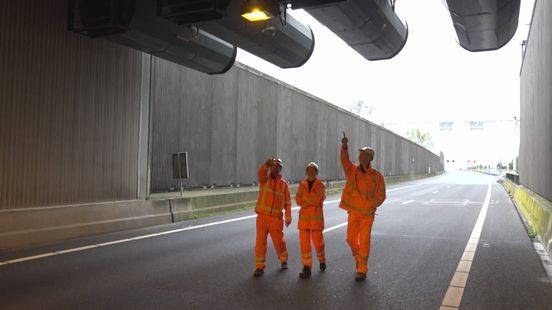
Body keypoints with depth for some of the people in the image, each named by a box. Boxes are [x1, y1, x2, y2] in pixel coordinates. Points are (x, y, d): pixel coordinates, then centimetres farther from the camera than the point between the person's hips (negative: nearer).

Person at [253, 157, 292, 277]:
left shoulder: (283, 184, 4)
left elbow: (287, 202, 4)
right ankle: (259, 267, 6)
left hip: (276, 218, 1)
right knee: (260, 242, -3)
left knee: (279, 241, 11)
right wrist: (267, 163, -42)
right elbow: (261, 172, -23)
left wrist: (288, 217, 0)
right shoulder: (264, 179, 2)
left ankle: (283, 261, 36)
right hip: (262, 216, 0)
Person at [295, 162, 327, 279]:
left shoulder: (321, 186, -2)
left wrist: (305, 200, -10)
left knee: (318, 241, 3)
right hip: (304, 217, 2)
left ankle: (321, 259, 34)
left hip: (316, 217, -2)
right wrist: (312, 200, -16)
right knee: (304, 242, -3)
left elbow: (318, 200, -16)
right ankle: (307, 268, 2)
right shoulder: (302, 185, 6)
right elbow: (298, 200, -5)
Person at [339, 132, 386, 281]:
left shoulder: (376, 176, -9)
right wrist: (344, 145, -33)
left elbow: (381, 195, -5)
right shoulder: (352, 170, -2)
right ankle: (358, 256, 41)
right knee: (351, 239, 10)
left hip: (367, 213, -3)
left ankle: (362, 270, 8)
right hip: (353, 212, 3)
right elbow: (344, 159, -18)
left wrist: (371, 206, -18)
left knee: (364, 241, -3)